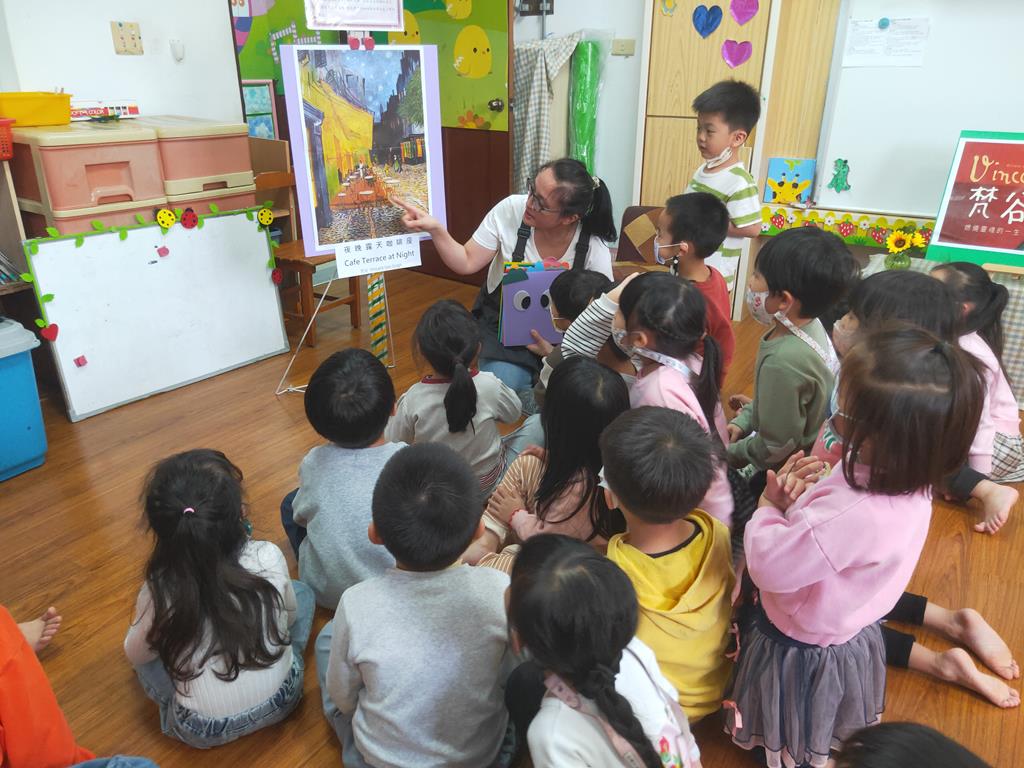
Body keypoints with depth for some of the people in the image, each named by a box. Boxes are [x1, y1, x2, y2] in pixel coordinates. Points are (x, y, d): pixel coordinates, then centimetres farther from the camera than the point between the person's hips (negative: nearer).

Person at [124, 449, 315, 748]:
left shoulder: (159, 591, -22)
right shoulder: (269, 558, -20)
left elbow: (136, 654, -1)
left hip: (203, 733, 0)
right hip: (280, 701, 0)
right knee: (302, 592, 19)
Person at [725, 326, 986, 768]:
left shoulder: (849, 516, -43)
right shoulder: (909, 480, -14)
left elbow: (768, 566, -33)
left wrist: (769, 507, -18)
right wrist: (802, 500, -19)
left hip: (802, 654, -7)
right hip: (853, 635, 8)